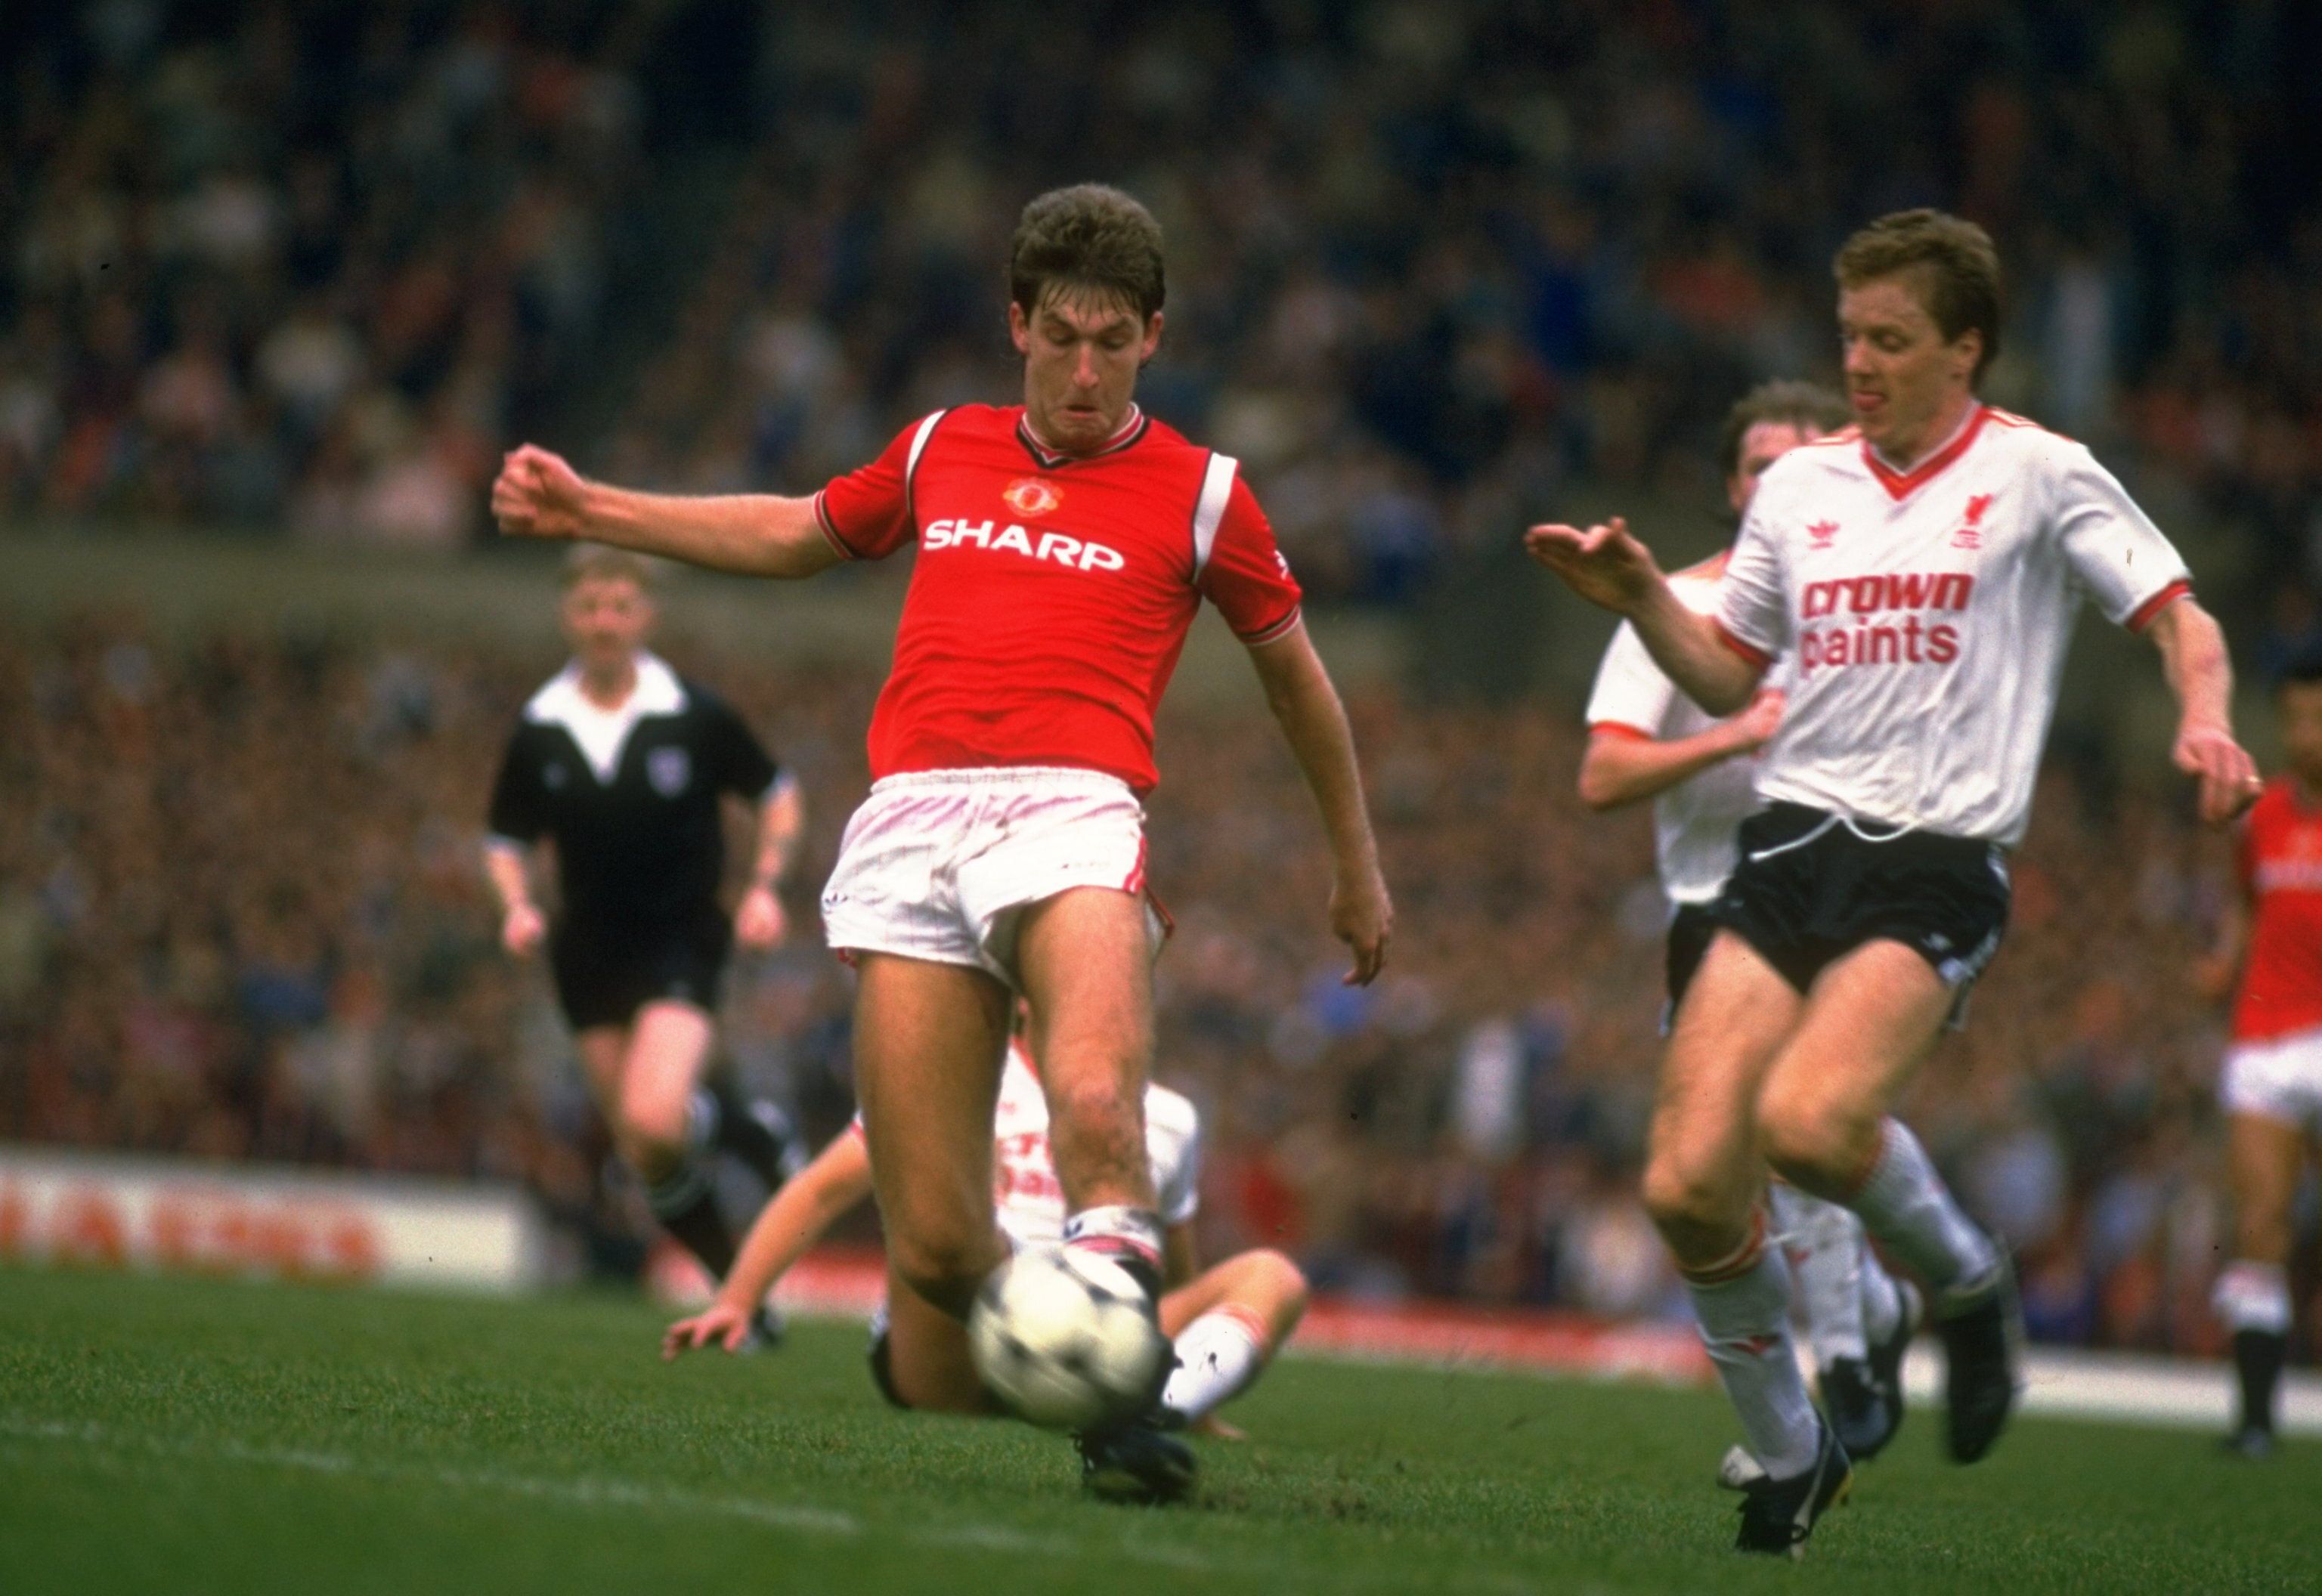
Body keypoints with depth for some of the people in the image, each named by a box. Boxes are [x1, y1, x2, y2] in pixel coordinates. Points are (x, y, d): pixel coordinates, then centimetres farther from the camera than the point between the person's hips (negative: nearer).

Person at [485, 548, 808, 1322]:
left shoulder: (695, 717, -7)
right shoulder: (538, 731, 0)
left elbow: (779, 798, 6)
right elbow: (506, 841, 12)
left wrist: (764, 887, -9)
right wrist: (517, 906, -8)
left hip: (680, 940, -4)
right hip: (589, 953, 4)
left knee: (654, 1120, -26)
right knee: (645, 1160, 5)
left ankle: (755, 1130, 7)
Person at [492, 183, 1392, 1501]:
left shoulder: (1198, 492, 13)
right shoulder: (942, 453, 22)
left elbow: (1295, 671, 25)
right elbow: (801, 534, 40)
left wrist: (1359, 866, 32)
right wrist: (592, 511, 37)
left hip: (1072, 811, -3)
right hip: (912, 821, 3)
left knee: (1096, 1106, -34)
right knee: (934, 1241, -9)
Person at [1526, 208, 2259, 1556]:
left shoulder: (2037, 474, 1)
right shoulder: (1800, 488, 15)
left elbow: (2181, 618, 0)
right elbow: (1728, 680, 24)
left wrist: (2205, 721, -21)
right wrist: (1640, 599, 6)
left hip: (1939, 867, -5)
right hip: (1793, 845, 5)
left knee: (1810, 1117, -30)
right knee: (1690, 1184, -9)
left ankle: (1967, 1282, 1)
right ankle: (1791, 1459, 12)